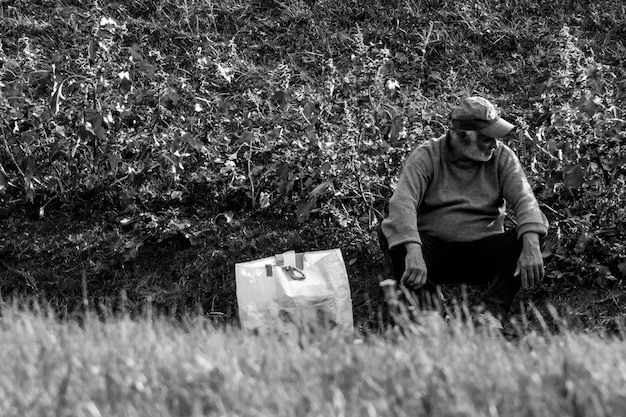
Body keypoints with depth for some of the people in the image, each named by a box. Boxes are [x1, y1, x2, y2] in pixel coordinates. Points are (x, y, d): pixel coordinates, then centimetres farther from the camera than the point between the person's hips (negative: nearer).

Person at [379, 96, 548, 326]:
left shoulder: (501, 157, 1)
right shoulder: (426, 156, -8)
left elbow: (525, 200, -12)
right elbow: (402, 202, -23)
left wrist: (531, 246, -33)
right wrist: (413, 252, -41)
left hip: (482, 253, 2)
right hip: (434, 251, -2)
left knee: (527, 237, -23)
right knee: (389, 231, -28)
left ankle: (493, 313, -32)